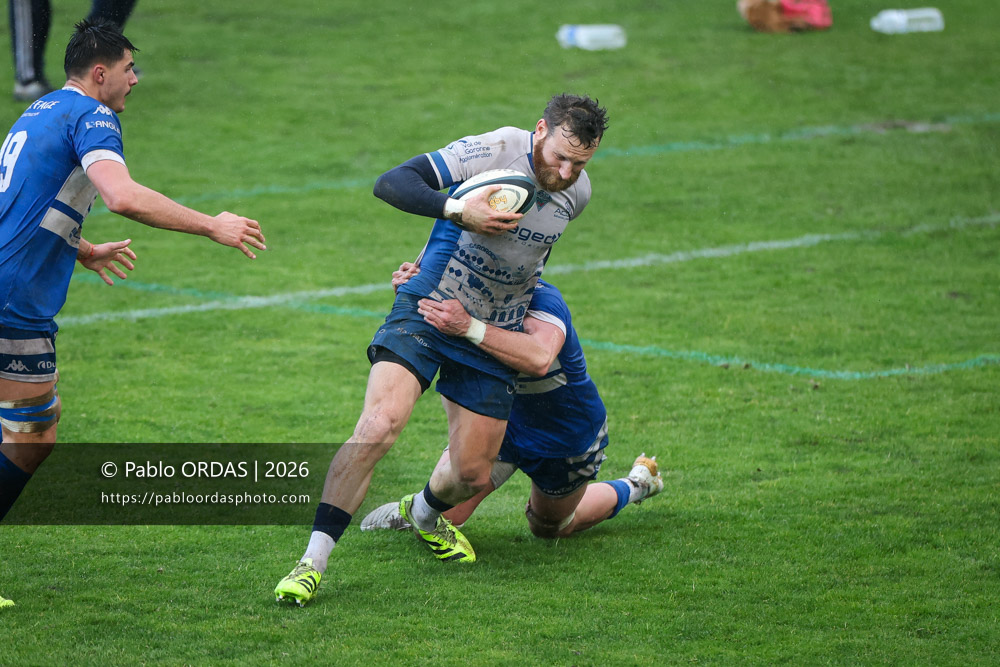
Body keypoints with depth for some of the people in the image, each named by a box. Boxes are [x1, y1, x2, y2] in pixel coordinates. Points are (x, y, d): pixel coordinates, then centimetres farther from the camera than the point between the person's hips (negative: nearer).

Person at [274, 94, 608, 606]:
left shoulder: (578, 192, -2)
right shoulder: (491, 151, -20)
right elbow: (390, 184, -25)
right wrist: (459, 210, -38)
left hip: (489, 335, 5)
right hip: (425, 313, -5)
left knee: (473, 474, 5)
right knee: (378, 425, -25)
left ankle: (425, 515, 42)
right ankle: (313, 561, -21)